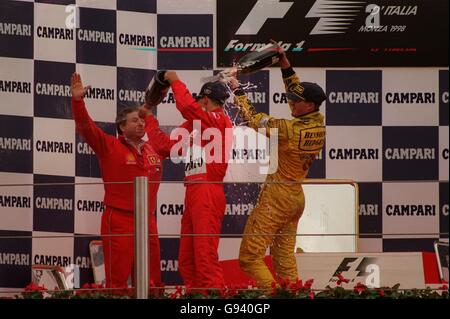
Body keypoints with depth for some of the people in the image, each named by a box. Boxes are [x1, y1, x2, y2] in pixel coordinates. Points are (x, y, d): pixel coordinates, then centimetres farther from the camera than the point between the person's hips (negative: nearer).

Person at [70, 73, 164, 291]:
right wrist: (77, 101, -23)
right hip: (119, 222, -6)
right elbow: (85, 127, -12)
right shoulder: (109, 146, -1)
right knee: (117, 279, -9)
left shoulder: (152, 149, 15)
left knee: (150, 281, 9)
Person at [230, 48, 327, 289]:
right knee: (285, 258, 12)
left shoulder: (291, 129, -23)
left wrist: (238, 90, -5)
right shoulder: (318, 124, 0)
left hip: (276, 196, -8)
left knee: (250, 256, -6)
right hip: (297, 197, 8)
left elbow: (254, 120, -14)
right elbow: (296, 87, 13)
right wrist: (284, 62, 11)